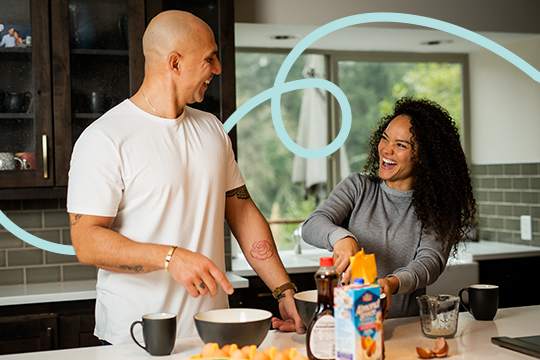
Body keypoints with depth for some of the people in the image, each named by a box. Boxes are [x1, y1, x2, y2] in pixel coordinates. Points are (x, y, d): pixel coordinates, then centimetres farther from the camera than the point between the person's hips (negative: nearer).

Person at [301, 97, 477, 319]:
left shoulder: (439, 209, 5)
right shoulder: (357, 187, 9)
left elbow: (431, 261, -11)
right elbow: (312, 225, -5)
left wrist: (393, 283, -33)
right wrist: (341, 238, -29)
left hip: (405, 325, -2)